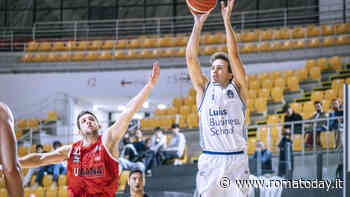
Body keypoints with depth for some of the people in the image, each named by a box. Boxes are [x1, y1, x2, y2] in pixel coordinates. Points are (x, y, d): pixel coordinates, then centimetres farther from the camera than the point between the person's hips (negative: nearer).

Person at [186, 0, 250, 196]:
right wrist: (198, 24, -5)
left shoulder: (238, 88, 7)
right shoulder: (204, 89, 10)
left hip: (237, 159, -1)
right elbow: (191, 58, 2)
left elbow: (234, 56, -3)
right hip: (210, 160, 1)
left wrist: (227, 20, -8)